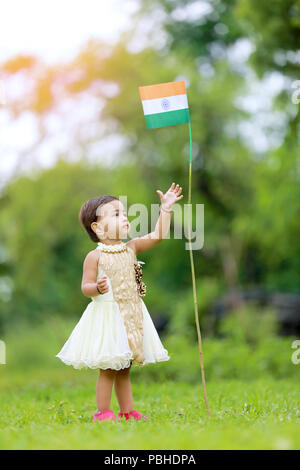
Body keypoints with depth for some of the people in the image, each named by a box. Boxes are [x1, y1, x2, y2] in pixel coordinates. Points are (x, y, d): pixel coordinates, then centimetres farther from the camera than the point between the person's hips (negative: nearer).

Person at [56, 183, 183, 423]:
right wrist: (97, 288, -31)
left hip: (131, 316, 6)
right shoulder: (95, 256, -9)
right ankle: (103, 412, 7)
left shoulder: (131, 248, 7)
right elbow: (86, 286, -10)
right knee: (108, 369, -2)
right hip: (107, 316, -6)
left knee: (124, 368, 14)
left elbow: (157, 235, 4)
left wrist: (166, 208, -1)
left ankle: (128, 411, 20)